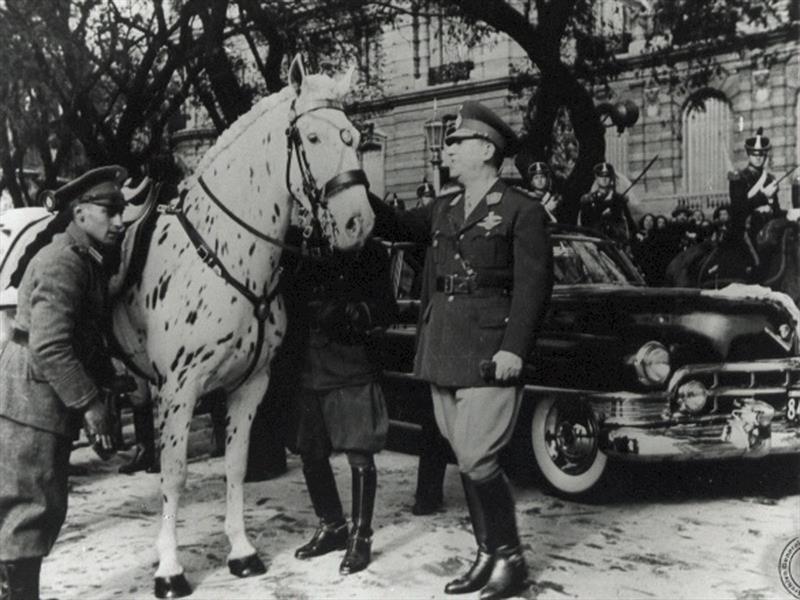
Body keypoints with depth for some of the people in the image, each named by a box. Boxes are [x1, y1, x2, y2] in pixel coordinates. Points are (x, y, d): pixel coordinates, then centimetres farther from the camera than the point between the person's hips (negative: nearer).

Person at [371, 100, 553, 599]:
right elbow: (396, 226, 17)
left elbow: (534, 286, -9)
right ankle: (488, 555, 21)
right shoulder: (444, 209, 17)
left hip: (488, 354, -7)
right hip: (442, 353, 7)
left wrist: (514, 349, -17)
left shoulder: (522, 211, -3)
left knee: (478, 460, -9)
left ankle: (510, 559, 7)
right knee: (467, 461, 11)